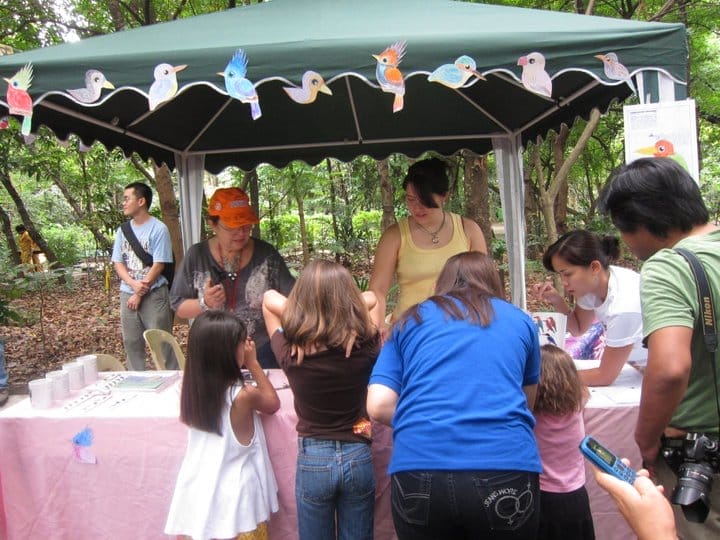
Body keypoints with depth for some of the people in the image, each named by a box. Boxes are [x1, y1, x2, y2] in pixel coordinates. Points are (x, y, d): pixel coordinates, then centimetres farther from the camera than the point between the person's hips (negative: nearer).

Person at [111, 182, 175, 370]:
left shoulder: (158, 229, -8)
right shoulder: (122, 230, 9)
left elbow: (158, 265, -11)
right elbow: (118, 263, 7)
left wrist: (140, 293, -11)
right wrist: (134, 284, -11)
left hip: (153, 295, -6)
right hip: (127, 294, 6)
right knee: (131, 343, 11)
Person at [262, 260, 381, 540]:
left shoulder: (289, 352, -17)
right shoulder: (365, 347, -16)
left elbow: (270, 299, -1)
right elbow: (370, 299, 3)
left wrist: (308, 309, -8)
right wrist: (341, 306, -8)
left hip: (313, 460, 0)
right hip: (358, 457, 1)